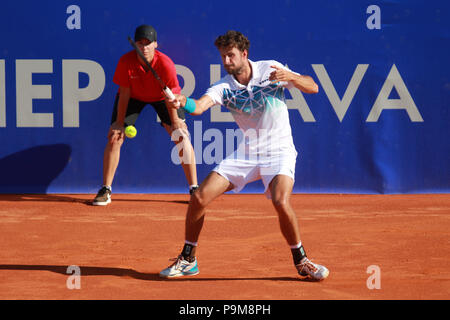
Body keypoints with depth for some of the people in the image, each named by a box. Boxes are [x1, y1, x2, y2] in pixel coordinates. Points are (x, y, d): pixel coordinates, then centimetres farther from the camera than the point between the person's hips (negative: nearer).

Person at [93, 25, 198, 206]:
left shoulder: (165, 63, -33)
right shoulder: (126, 62, -29)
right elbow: (124, 93, -19)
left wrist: (175, 123, -25)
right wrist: (119, 123, -15)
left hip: (161, 96, -1)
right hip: (133, 96, 1)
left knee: (182, 137, -13)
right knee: (114, 138, -10)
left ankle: (194, 189, -3)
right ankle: (105, 190, 1)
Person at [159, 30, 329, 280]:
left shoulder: (270, 69, -7)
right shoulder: (224, 87, -4)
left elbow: (312, 87, -7)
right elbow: (199, 107, -22)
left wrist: (290, 77, -27)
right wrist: (182, 102, -46)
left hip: (278, 151, -3)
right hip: (246, 153, 3)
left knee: (281, 202, -29)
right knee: (199, 198, -6)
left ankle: (301, 261, -7)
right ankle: (187, 260, 12)